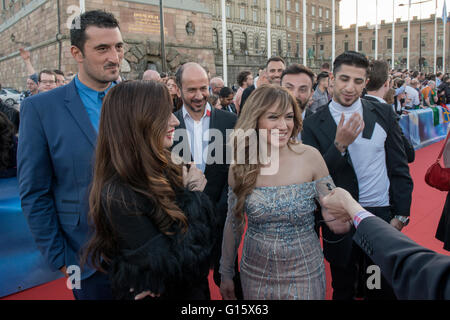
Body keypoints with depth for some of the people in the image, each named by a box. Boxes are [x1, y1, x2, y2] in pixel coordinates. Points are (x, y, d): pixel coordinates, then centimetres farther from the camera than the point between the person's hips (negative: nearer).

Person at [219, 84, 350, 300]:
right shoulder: (240, 167, -9)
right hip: (255, 274, 2)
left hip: (304, 274, -1)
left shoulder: (310, 157, -14)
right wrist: (226, 274, 9)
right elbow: (233, 224, 2)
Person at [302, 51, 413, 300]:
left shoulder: (383, 114, 1)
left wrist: (401, 215, 0)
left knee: (384, 290, 17)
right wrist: (339, 144, -24)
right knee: (343, 290, 19)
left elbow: (399, 167, 4)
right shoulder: (314, 124, -7)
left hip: (382, 215, 2)